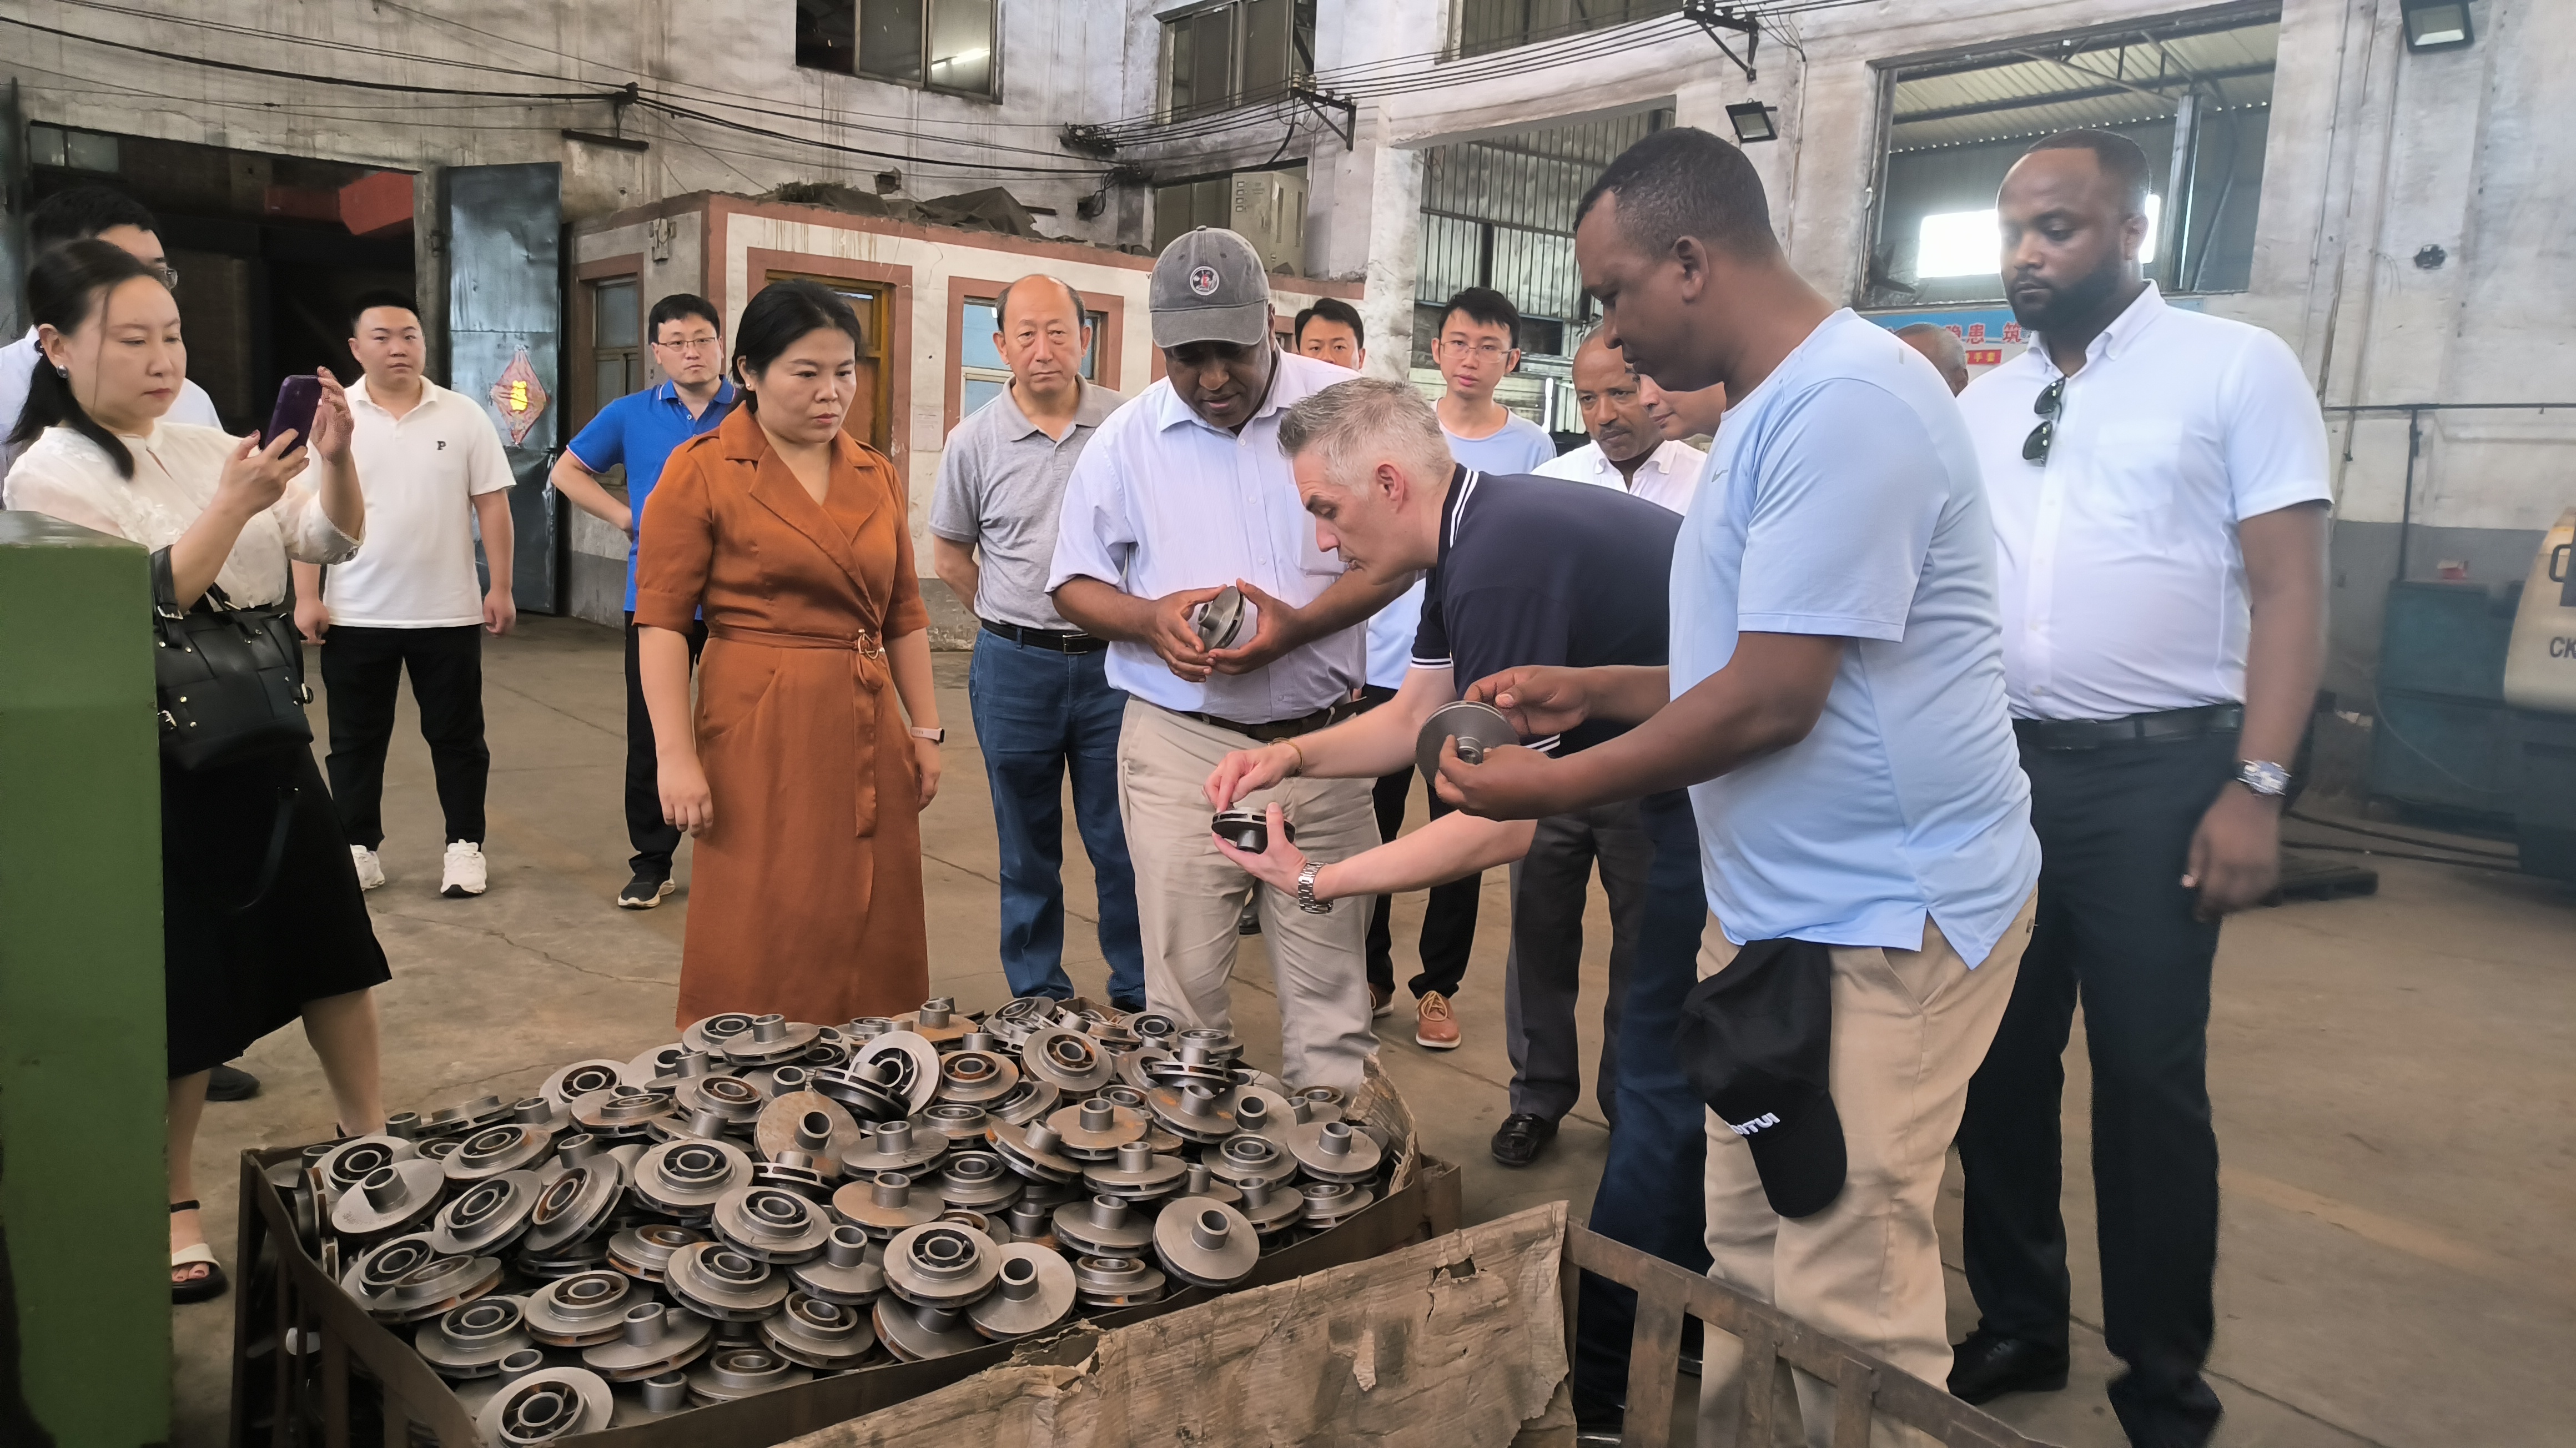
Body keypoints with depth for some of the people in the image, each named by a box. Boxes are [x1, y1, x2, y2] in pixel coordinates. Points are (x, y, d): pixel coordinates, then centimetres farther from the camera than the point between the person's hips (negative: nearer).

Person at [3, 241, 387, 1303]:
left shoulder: (206, 449, 8)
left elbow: (333, 543, 2)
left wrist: (334, 459, -16)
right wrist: (234, 506, -26)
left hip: (268, 749, 6)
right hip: (166, 774, -6)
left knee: (328, 946, 14)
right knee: (184, 995, 4)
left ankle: (372, 1143, 30)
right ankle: (170, 1206, 23)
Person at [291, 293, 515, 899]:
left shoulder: (464, 416, 0)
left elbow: (491, 505, 1)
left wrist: (500, 588, -4)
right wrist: (307, 597, -5)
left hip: (448, 613, 0)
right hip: (356, 614, 1)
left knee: (457, 737, 7)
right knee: (355, 739, 9)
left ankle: (464, 847, 17)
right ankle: (358, 849, 21)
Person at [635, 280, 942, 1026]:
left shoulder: (876, 475, 11)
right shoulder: (702, 471, -4)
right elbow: (661, 622, -8)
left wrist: (925, 730, 12)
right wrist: (677, 757, -14)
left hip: (868, 735, 5)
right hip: (760, 736, -5)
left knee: (869, 940, 10)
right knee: (763, 949, 1)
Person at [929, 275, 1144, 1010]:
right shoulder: (974, 440, 0)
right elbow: (949, 556, 12)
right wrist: (1019, 620, 7)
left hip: (1113, 662, -1)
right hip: (1015, 669, 1)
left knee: (1124, 843, 4)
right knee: (1028, 848, 12)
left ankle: (1140, 998, 18)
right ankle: (1037, 1000, 25)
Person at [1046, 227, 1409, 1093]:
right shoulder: (1126, 440, 4)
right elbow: (1075, 583, 11)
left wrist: (1299, 623, -15)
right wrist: (1151, 619, -11)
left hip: (1321, 740, 0)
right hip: (1180, 747, 1)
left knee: (1330, 984, 7)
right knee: (1184, 987, 4)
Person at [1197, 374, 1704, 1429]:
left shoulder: (1502, 563, -27)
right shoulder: (1478, 534, 5)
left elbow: (1500, 823, -24)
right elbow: (1417, 717, 15)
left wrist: (1318, 882, -16)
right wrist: (1292, 756, 0)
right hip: (1686, 790, 10)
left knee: (1664, 1085, 0)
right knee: (1675, 1066, 20)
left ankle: (1596, 1365, 14)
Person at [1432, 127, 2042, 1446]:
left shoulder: (1845, 405, -18)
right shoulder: (1776, 406, 16)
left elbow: (1772, 701, -22)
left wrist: (1553, 787, -12)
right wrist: (1594, 690, 13)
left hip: (1883, 923, -10)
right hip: (1779, 906, 10)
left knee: (1845, 1307, -2)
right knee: (1748, 1267, 17)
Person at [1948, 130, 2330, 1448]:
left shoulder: (2235, 367, -2)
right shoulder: (1980, 405, 12)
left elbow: (2289, 588, -6)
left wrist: (2256, 786, -14)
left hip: (2157, 773, -5)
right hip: (1993, 766, 5)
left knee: (2148, 1079, 2)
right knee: (1997, 1060, 12)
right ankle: (2017, 1325, 29)